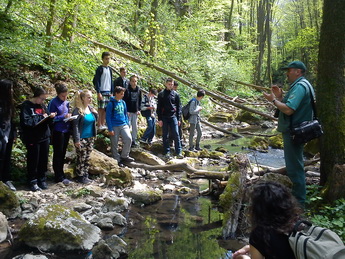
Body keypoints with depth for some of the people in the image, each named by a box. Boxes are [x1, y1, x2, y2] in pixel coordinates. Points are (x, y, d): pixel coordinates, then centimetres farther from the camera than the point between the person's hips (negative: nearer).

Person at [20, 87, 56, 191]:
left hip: (44, 137, 6)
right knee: (33, 160, 3)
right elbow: (26, 121, -19)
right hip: (32, 139, -5)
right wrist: (40, 117, -17)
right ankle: (33, 182, 15)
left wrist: (51, 117, -7)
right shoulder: (26, 105, -8)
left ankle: (42, 179, 24)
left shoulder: (42, 105, 10)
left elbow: (47, 121, 15)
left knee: (43, 159, 10)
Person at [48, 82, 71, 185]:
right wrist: (63, 117, -20)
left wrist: (69, 116, -1)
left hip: (66, 130, 7)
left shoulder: (66, 102, 9)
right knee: (58, 154, 1)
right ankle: (59, 176, 9)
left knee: (63, 153, 14)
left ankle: (60, 174, 25)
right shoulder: (53, 103, -12)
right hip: (58, 131, -7)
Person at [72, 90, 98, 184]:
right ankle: (80, 176, 16)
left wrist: (95, 113, -5)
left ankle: (86, 175, 26)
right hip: (82, 138, -7)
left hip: (90, 137, 7)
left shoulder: (91, 108, 5)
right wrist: (77, 140, -19)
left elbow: (95, 120, 16)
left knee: (87, 157, 14)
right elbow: (75, 125, -16)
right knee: (81, 158, 2)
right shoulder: (77, 110, -15)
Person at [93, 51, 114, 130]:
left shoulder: (109, 69, 14)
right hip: (102, 92, -6)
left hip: (108, 92, 6)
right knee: (101, 108, -6)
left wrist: (112, 92, 13)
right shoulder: (100, 69, -5)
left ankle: (103, 124, 13)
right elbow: (96, 81, -9)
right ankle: (99, 125, -1)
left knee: (106, 109, 7)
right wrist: (98, 92, -15)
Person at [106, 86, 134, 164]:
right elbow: (108, 117, -9)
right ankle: (117, 160, 19)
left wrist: (127, 124, 12)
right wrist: (110, 129, -12)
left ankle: (124, 156, 7)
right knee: (114, 144, 4)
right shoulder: (111, 103, -9)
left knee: (129, 139, -11)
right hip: (114, 126, -5)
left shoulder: (123, 102, 8)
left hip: (123, 125, 5)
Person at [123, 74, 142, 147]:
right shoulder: (127, 90, -10)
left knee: (135, 127, 9)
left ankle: (134, 140, 20)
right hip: (128, 111, -4)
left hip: (135, 112, 5)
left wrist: (139, 110, 5)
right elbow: (124, 101, -10)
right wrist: (126, 111, -14)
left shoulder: (139, 90, 5)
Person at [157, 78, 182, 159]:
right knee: (165, 135, 4)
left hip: (173, 117, 0)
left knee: (176, 134, -4)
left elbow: (178, 107, 9)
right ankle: (167, 152, 10)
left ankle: (179, 152, -2)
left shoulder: (176, 94, 7)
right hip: (164, 117, 0)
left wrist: (178, 119, 2)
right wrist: (159, 119, -4)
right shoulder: (161, 94, 3)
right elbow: (159, 107, 3)